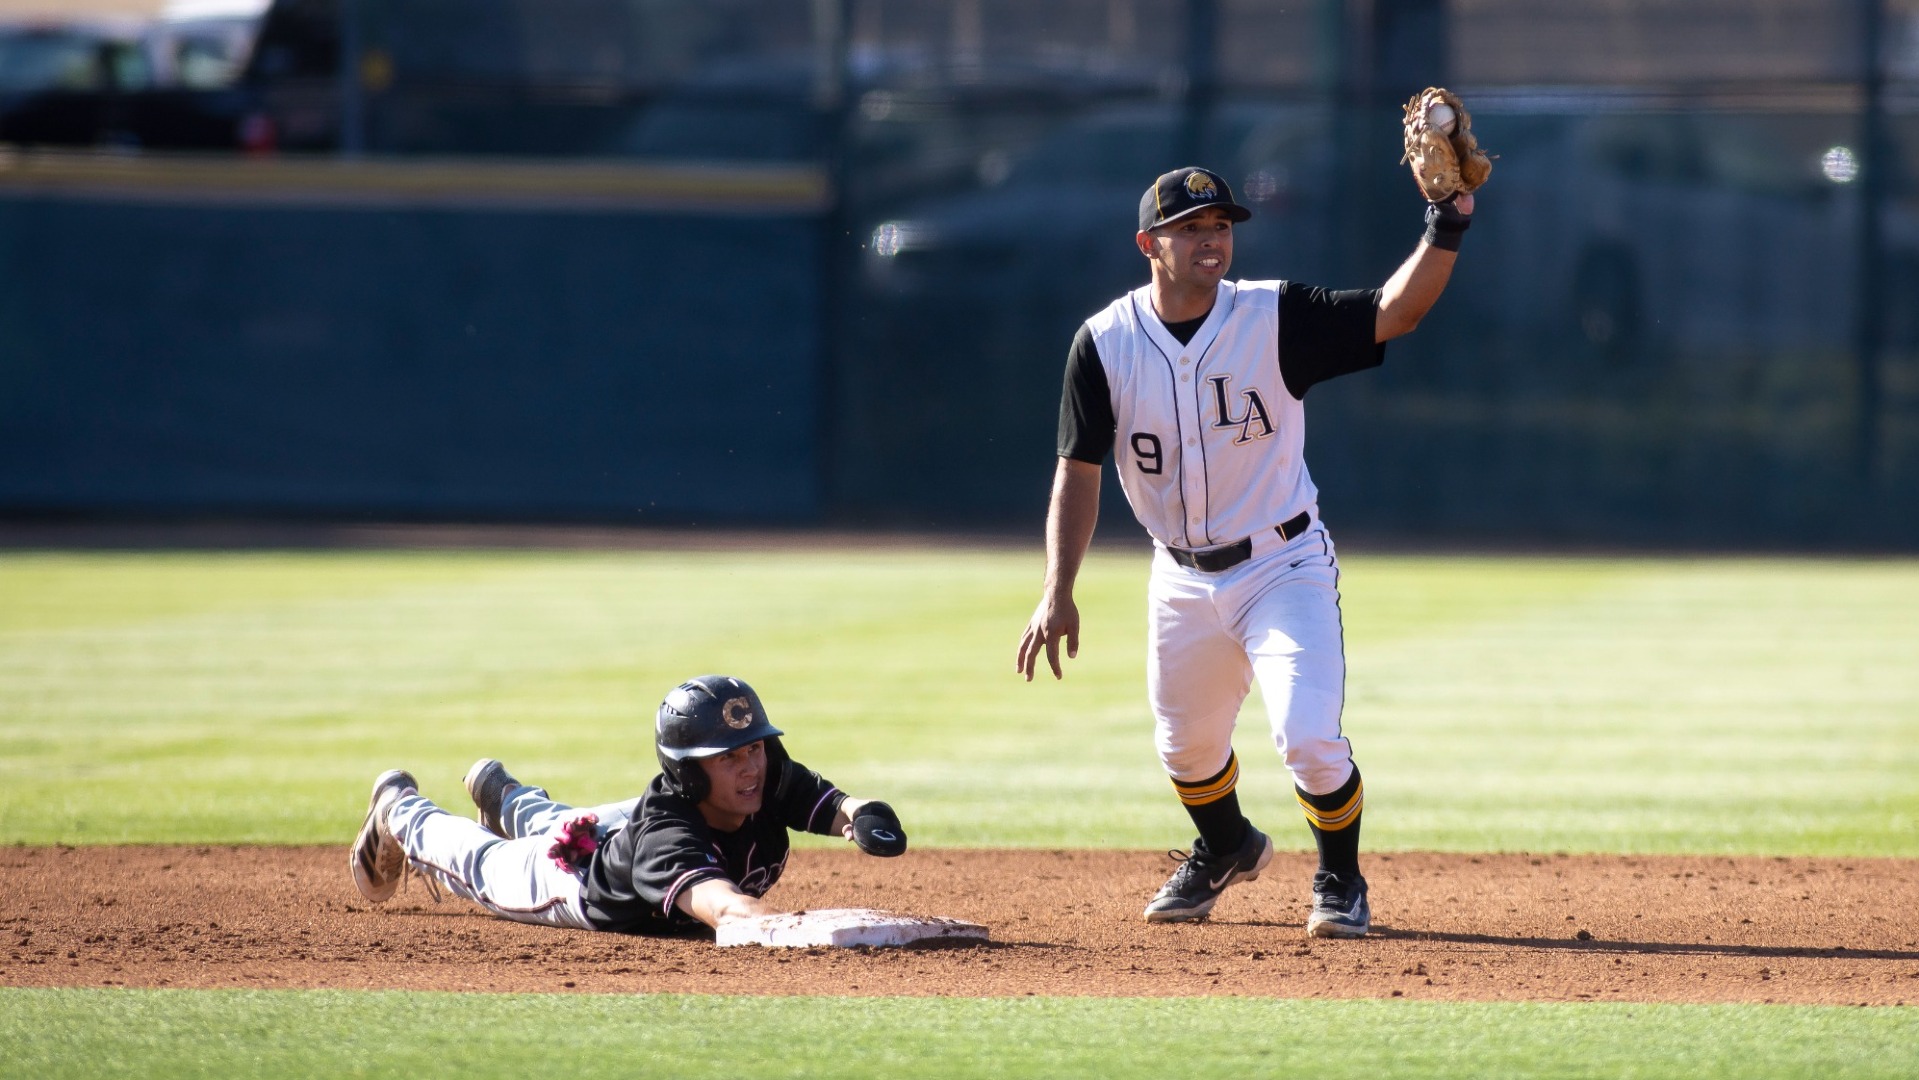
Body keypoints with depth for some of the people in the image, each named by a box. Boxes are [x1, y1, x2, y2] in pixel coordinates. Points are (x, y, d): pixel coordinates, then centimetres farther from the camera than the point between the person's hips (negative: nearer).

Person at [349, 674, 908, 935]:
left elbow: (838, 807, -47)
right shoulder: (666, 838, -53)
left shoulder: (775, 784, -36)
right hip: (576, 882, -5)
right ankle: (398, 805, 57)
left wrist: (864, 817, -72)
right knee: (483, 865, 27)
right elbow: (719, 904, -71)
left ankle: (501, 794, 71)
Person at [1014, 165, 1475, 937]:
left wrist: (1445, 227, -36)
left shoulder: (1276, 317, -12)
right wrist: (1057, 594, -12)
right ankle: (1226, 850, 51)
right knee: (1186, 746, 17)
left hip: (1285, 569, -3)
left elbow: (1394, 312, -21)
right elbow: (1079, 471, -5)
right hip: (1182, 578, 3)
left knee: (1308, 737, -18)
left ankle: (1340, 879, 10)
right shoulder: (1105, 344, -7)